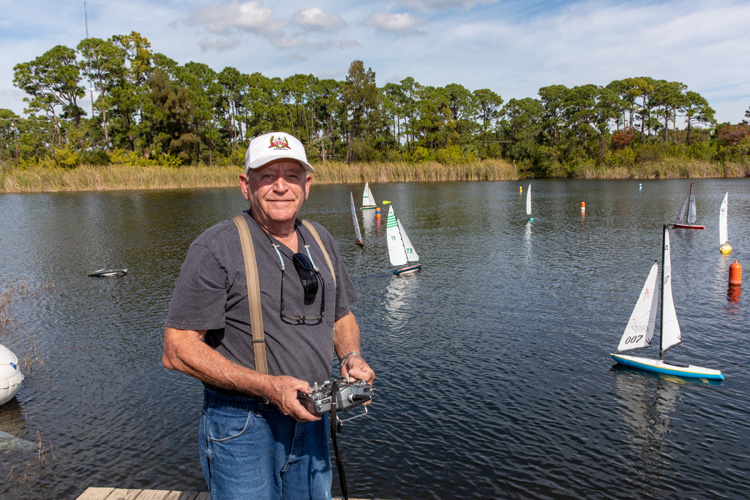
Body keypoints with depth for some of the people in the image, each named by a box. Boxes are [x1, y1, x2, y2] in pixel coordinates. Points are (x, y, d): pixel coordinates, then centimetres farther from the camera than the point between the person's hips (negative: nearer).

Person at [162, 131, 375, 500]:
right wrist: (268, 385, -24)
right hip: (241, 427, -6)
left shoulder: (321, 241, 5)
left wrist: (352, 357, -5)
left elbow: (342, 315, 17)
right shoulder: (216, 248, -15)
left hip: (308, 416, 6)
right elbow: (177, 350, -17)